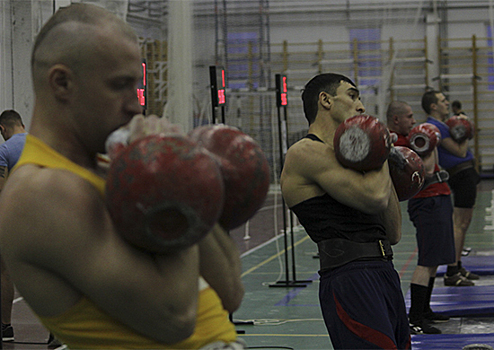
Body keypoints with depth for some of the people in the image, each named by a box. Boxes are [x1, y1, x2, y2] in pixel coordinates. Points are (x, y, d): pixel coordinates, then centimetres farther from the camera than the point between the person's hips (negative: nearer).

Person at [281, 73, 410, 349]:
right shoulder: (306, 153, -6)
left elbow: (394, 233, 20)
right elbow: (374, 197, -18)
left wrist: (383, 164, 17)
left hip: (384, 272, 9)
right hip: (349, 277, -9)